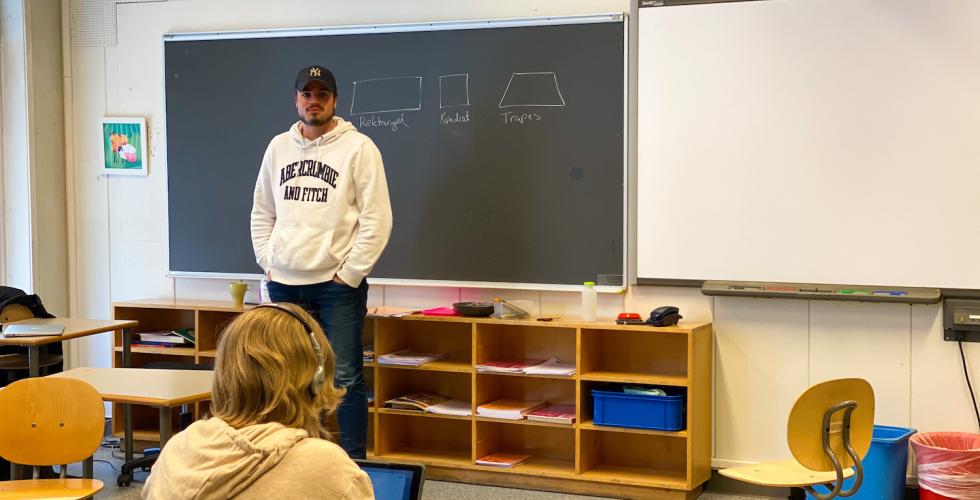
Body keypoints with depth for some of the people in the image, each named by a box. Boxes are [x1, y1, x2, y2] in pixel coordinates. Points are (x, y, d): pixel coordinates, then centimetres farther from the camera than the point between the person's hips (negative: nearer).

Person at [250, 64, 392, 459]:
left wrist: (350, 272, -10)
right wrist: (268, 263, 8)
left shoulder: (358, 147, -4)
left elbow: (376, 218, -8)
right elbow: (262, 212, 18)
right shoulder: (278, 147, 12)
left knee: (345, 378, -4)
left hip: (337, 283, -5)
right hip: (284, 284, 5)